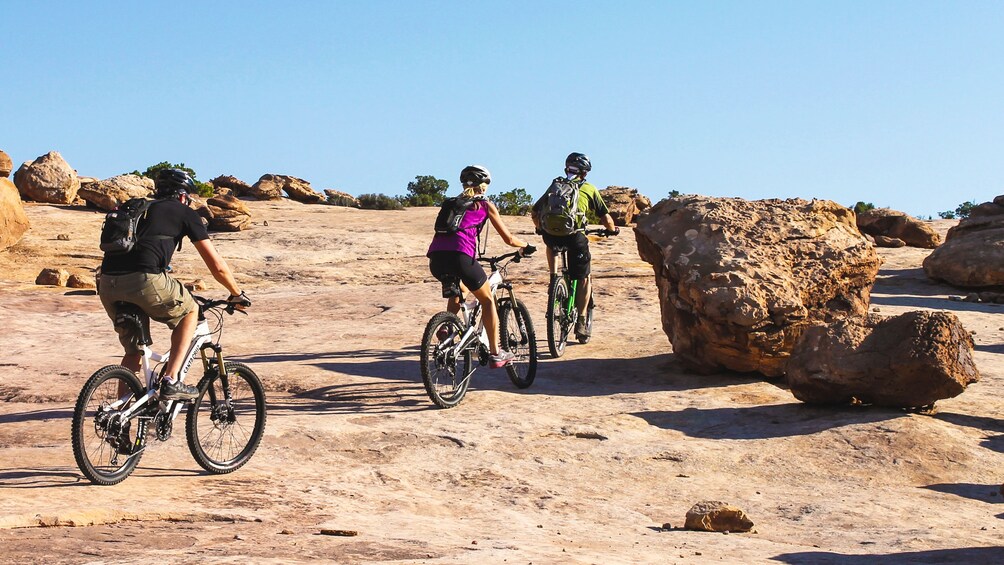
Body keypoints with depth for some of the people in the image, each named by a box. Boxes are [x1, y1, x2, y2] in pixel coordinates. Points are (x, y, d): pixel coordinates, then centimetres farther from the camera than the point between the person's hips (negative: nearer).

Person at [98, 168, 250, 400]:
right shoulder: (184, 213, 16)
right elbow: (216, 265, 14)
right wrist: (237, 294, 29)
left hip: (107, 285, 6)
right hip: (143, 279, -6)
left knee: (132, 352, 22)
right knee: (190, 311, 21)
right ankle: (171, 381, 9)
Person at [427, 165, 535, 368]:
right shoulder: (485, 205, 16)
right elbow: (508, 238, 18)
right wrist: (525, 246, 38)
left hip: (435, 258, 5)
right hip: (459, 256, -5)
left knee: (460, 290, 35)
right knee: (487, 299, 16)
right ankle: (496, 354, 14)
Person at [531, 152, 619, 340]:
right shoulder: (589, 189, 17)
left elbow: (534, 213, 26)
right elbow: (606, 218, 17)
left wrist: (541, 229, 44)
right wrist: (613, 229, 38)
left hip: (550, 234, 3)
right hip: (574, 235, -3)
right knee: (584, 279, 13)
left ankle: (553, 276, 26)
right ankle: (581, 323, 7)